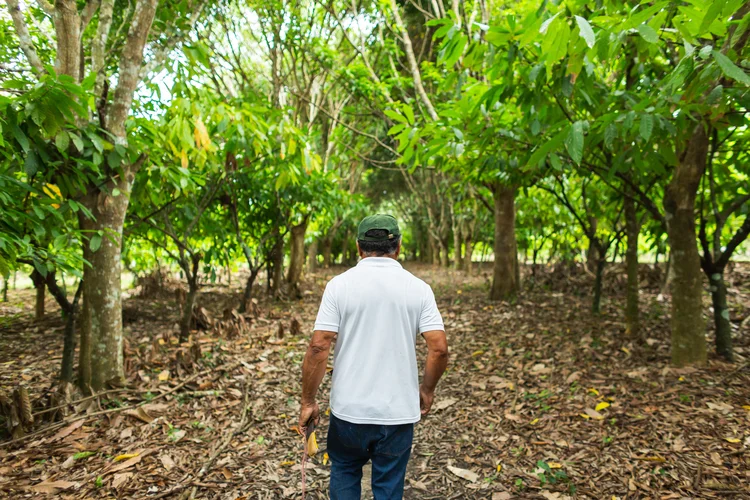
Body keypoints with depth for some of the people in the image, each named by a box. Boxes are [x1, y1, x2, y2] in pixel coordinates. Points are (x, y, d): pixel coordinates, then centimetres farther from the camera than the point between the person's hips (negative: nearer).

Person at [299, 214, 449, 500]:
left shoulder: (340, 285, -9)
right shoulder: (418, 288, -4)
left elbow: (318, 347, -13)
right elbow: (439, 348, -9)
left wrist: (308, 401, -2)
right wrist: (427, 390, 8)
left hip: (349, 409, -1)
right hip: (399, 411, 1)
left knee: (344, 474, 25)